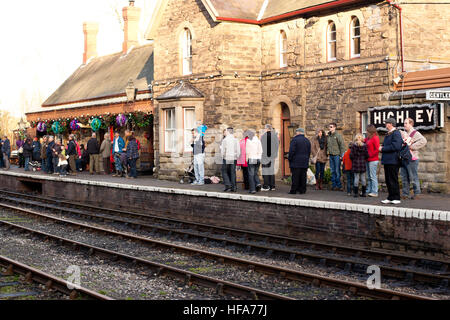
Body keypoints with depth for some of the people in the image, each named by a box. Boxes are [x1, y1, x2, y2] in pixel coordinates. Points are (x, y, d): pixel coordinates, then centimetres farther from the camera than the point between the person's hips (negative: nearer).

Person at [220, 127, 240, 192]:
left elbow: (222, 150, -7)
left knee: (225, 172, 9)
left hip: (226, 158, -3)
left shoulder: (225, 140, -9)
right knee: (233, 173, 7)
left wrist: (223, 156, 10)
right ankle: (234, 187, 4)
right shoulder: (236, 140, 2)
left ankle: (228, 185, -6)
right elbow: (238, 151, 3)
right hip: (234, 159, 3)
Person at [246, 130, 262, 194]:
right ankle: (258, 183, -7)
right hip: (258, 159, 5)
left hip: (251, 158, -5)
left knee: (251, 174, 1)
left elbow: (247, 151, -8)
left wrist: (247, 159, 2)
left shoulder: (248, 141, -7)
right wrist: (259, 159, 14)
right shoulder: (258, 141, 7)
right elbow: (260, 151, 6)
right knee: (255, 173, 18)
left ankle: (252, 189, -1)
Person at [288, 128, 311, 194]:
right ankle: (302, 190, 8)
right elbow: (309, 152, 16)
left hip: (296, 162, -6)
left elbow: (292, 151, -15)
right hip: (305, 163, 6)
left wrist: (289, 158, -4)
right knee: (303, 176, 7)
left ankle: (293, 190, -4)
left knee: (295, 177, -5)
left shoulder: (295, 140, -10)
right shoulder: (307, 140, 12)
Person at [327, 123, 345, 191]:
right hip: (331, 155, 6)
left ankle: (339, 186, -1)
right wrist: (327, 152, 11)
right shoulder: (328, 136, 12)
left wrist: (341, 155, -13)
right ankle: (334, 185, 13)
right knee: (332, 171, 8)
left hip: (337, 155, -6)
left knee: (337, 171, -5)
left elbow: (342, 146, -9)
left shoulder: (338, 136, -7)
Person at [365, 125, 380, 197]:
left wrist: (370, 155, -14)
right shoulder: (368, 138, 15)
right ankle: (369, 191, 17)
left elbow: (377, 149, -16)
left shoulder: (375, 138, -11)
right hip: (368, 160, 9)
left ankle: (374, 192, -4)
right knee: (369, 177, 12)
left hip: (373, 160, -9)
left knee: (373, 176, -7)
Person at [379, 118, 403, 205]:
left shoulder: (396, 134, -13)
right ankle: (390, 198, 18)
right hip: (387, 161, 10)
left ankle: (396, 198, 0)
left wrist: (383, 149, -16)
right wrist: (382, 148, 6)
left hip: (393, 161, -10)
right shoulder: (388, 134, 18)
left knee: (393, 180, -6)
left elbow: (395, 146, -23)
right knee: (388, 180, 12)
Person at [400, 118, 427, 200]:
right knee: (404, 177, 9)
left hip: (411, 159, -7)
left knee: (413, 177, -2)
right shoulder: (403, 133, 16)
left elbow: (423, 141, -23)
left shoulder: (415, 133, -7)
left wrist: (412, 146, -20)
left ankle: (417, 193, 7)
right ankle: (405, 194, 14)